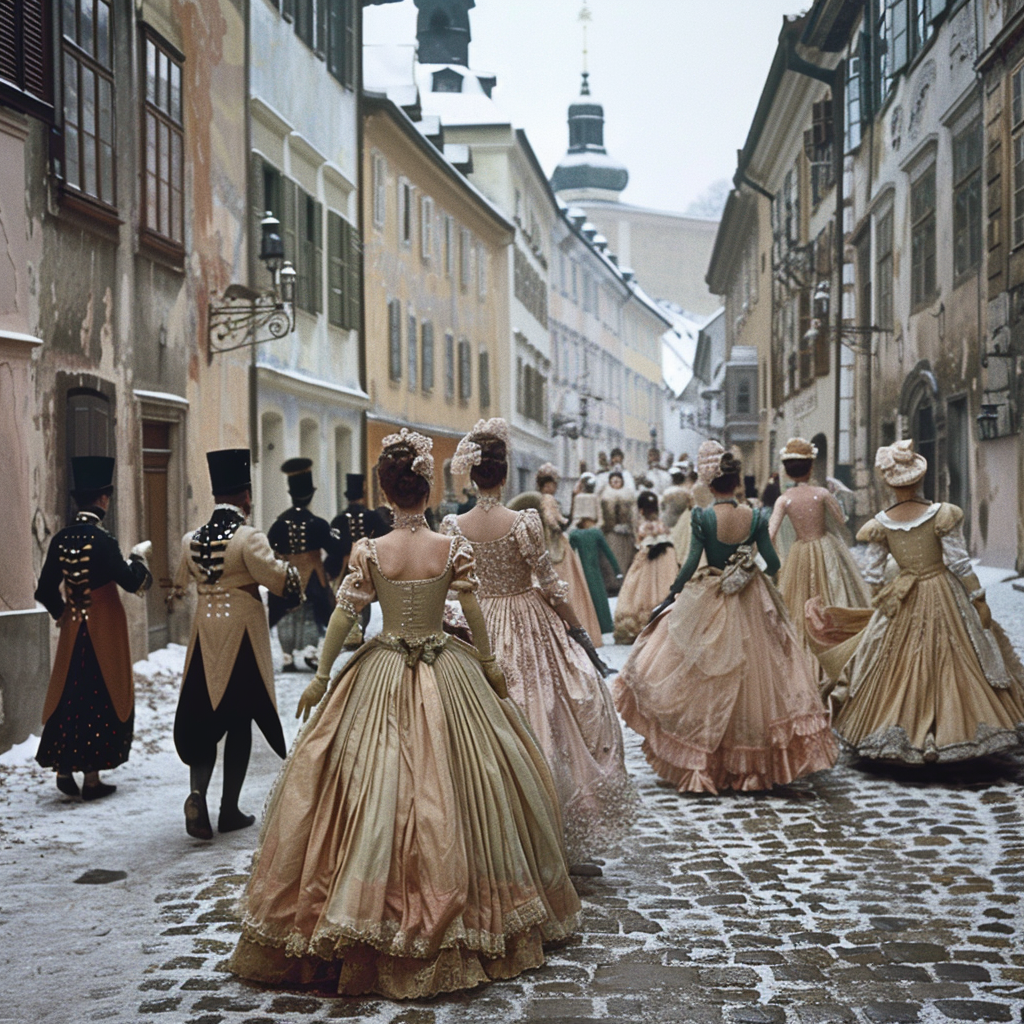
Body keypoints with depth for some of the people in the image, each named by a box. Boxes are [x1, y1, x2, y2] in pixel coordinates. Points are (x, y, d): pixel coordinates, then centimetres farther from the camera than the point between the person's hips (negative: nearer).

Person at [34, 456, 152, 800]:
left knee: (68, 693, 13)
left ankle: (64, 768, 16)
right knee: (101, 696, 3)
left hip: (73, 629, 6)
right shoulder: (101, 540, -18)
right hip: (104, 630, -6)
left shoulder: (61, 539, 2)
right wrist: (138, 556, 2)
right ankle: (92, 777, 7)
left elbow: (45, 590, 6)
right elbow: (131, 581, -14)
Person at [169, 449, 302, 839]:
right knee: (240, 722, 5)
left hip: (205, 633, 4)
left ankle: (197, 791, -11)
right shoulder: (248, 538, -14)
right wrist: (293, 571, 4)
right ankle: (229, 810, 10)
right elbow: (278, 579, -18)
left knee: (202, 718, 10)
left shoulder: (191, 540, 4)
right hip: (242, 632, -4)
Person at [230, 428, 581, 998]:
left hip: (382, 678, -1)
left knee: (375, 792, 5)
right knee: (454, 789, 9)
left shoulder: (369, 552, -8)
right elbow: (474, 614, 0)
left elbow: (344, 616, -5)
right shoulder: (455, 549, -6)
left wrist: (321, 676, 4)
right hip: (450, 676, 1)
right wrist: (489, 662, 16)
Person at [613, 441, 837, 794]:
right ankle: (752, 766, 18)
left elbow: (691, 563, -15)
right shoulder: (755, 517, -7)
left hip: (708, 606, -2)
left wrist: (670, 598, -4)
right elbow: (772, 563, -2)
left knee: (706, 684, 10)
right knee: (753, 674, 12)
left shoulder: (701, 517, -14)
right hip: (752, 606, 2)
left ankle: (702, 765, 14)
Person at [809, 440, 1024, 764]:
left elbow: (873, 575, 0)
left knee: (900, 670, 11)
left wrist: (879, 604, 16)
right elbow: (959, 563, -12)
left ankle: (905, 739, 16)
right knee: (951, 665, 6)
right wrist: (979, 600, -4)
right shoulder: (942, 514, -12)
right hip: (944, 597, -2)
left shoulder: (881, 524, -4)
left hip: (902, 604, 2)